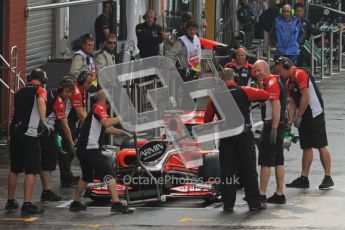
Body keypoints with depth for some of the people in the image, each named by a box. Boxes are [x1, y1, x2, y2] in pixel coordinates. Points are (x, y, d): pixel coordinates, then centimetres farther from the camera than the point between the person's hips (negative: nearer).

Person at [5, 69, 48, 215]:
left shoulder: (19, 92, 17)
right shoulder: (40, 90, -2)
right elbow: (41, 102, -25)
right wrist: (43, 121, -33)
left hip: (14, 132, 6)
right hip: (29, 135, -6)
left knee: (14, 169, 18)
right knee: (31, 171, -5)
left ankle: (10, 202, 27)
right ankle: (27, 205, -10)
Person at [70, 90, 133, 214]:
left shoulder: (95, 110, 24)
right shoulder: (99, 108, -5)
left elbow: (106, 129, 37)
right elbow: (106, 123, -25)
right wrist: (120, 118, -13)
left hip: (82, 150, 10)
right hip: (91, 149, -10)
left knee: (86, 177, 24)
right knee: (110, 174, -12)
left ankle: (75, 203, 29)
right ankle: (116, 204, -22)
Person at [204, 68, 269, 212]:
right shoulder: (244, 92, -3)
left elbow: (207, 118, 9)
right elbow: (266, 95, 1)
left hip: (225, 137, 2)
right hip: (244, 135, -2)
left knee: (227, 170, 7)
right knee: (249, 170, 4)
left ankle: (228, 203, 6)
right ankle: (254, 203, 5)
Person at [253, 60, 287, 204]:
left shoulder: (272, 83, -15)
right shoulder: (272, 82, 16)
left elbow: (276, 107, -22)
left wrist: (273, 130, -25)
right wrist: (260, 83, 11)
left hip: (272, 125, -10)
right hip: (279, 126, 10)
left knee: (265, 161, -7)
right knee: (278, 161, 10)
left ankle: (262, 194, -6)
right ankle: (280, 194, 12)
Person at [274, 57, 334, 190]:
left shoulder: (300, 74, -13)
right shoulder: (289, 82, 16)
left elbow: (306, 96, -20)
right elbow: (292, 103, 16)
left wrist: (299, 116, -15)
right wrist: (290, 120, 5)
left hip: (314, 114, -9)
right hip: (304, 117, 9)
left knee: (321, 146, -6)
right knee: (306, 147, 10)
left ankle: (328, 178, -4)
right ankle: (304, 179, 12)